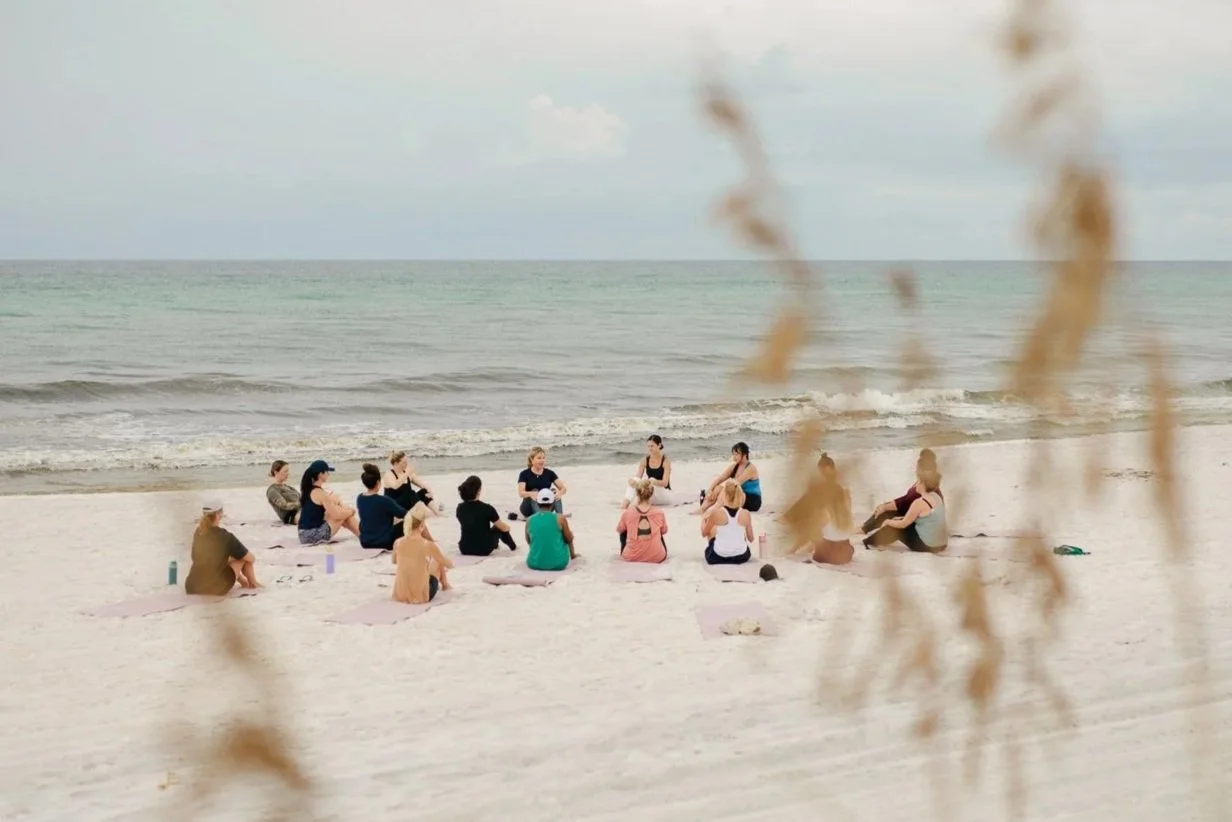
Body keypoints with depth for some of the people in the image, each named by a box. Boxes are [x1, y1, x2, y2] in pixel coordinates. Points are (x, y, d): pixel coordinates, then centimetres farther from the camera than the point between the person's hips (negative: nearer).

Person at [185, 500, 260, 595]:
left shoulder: (198, 533, 2)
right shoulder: (226, 537, -15)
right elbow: (250, 558, -6)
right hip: (217, 589, -6)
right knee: (244, 558, 11)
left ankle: (242, 580, 45)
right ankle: (253, 584, 32)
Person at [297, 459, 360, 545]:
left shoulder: (307, 489, 9)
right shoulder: (319, 492, -16)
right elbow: (336, 515, -11)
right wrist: (350, 511, 6)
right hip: (316, 534, -8)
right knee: (347, 514, 3)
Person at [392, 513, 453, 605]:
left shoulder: (398, 543, -5)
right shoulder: (428, 545, -14)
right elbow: (449, 565, 3)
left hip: (399, 595, 3)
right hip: (422, 595, -3)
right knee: (438, 561, 24)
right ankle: (445, 585, 49)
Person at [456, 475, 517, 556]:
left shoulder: (460, 508, -6)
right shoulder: (487, 508, -18)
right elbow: (504, 528, -4)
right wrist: (508, 527, 22)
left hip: (465, 549, 4)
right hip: (484, 550, -4)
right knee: (499, 528, 24)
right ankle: (513, 546, 51)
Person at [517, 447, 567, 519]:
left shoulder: (549, 473, 2)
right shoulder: (525, 474, -6)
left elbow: (563, 488, -5)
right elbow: (521, 493, -19)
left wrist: (560, 493, -30)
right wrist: (531, 494, -42)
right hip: (529, 507, -3)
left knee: (554, 491, -22)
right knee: (535, 491, -30)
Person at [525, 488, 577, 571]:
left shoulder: (529, 520, -1)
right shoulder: (560, 518, -9)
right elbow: (569, 539, 5)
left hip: (534, 564, 2)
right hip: (558, 564, -2)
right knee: (567, 538, 27)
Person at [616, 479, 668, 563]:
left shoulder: (627, 513, -9)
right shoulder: (659, 513, -8)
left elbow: (619, 530, 12)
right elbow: (664, 531, 12)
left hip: (631, 557, -1)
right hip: (657, 558, 1)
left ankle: (623, 554, 43)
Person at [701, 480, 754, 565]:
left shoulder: (716, 513, -15)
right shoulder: (746, 514, -10)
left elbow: (704, 534, 2)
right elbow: (751, 539, 3)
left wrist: (703, 520, 23)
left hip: (717, 557, -2)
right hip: (741, 557, 2)